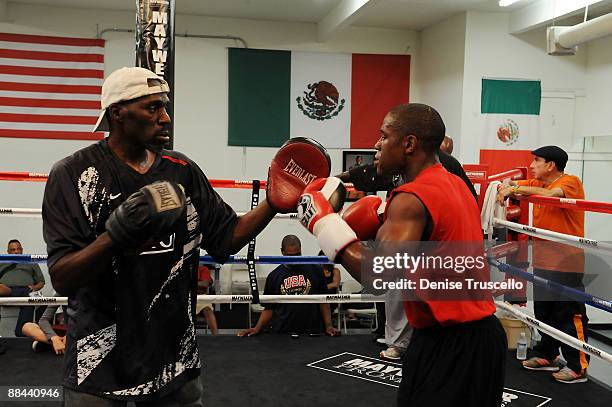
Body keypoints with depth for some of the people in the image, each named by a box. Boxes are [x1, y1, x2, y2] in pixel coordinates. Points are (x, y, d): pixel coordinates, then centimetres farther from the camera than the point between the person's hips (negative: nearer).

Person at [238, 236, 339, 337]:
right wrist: (257, 328, -6)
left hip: (313, 332, -1)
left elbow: (323, 302, 5)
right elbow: (269, 308, 7)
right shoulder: (274, 276, 6)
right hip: (283, 334, 1)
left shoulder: (314, 270, 3)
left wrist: (328, 326, -5)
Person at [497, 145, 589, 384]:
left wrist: (516, 189, -29)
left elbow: (551, 194, -31)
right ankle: (546, 356, 31)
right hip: (542, 262, 8)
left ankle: (578, 367, 8)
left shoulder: (570, 182, -12)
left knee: (570, 315, -2)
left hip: (566, 264, -8)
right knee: (544, 312, 17)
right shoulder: (537, 184, 11)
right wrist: (506, 188, -10)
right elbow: (510, 185, 13)